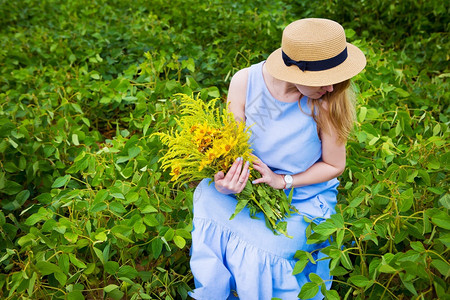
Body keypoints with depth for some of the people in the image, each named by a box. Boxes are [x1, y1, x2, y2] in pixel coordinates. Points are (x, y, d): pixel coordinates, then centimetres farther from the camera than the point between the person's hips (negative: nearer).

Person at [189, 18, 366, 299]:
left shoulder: (326, 102, -23)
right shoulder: (245, 82, -16)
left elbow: (334, 165, -8)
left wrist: (282, 181, -19)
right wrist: (225, 181, -26)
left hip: (304, 200, -2)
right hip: (250, 189, 3)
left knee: (260, 257, -23)